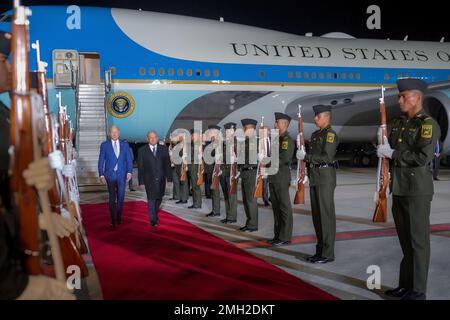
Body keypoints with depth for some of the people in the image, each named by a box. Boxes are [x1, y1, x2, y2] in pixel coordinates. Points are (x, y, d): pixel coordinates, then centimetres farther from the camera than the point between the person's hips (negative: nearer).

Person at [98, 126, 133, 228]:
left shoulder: (125, 144, 6)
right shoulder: (104, 145, 2)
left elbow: (129, 159, 5)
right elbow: (101, 161, 1)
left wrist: (129, 172, -7)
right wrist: (101, 175, -7)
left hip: (122, 175, 2)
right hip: (110, 175, -2)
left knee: (121, 197, 7)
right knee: (112, 199, -1)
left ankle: (119, 217, 25)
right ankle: (113, 220, 7)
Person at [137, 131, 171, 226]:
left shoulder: (163, 148, 4)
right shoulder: (142, 150, -2)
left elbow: (167, 163, 4)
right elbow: (140, 167, -2)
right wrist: (141, 181, -6)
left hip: (161, 179, 3)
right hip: (149, 179, -3)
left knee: (158, 199, 14)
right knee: (151, 200, -4)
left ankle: (155, 214, 39)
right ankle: (153, 220, 6)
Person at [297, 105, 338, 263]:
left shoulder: (331, 134, -8)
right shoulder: (315, 134, 18)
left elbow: (327, 157, -18)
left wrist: (306, 156, -16)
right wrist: (303, 156, 4)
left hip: (326, 176, -9)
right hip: (314, 177, 9)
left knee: (326, 214, -6)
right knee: (316, 214, 10)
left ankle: (328, 253, -1)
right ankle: (320, 250, 19)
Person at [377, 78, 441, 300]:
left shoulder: (428, 124, -10)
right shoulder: (398, 123, 13)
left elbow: (423, 157, -20)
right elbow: (387, 148, 20)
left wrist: (393, 154, -14)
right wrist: (384, 149, -1)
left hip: (417, 190, -7)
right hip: (399, 189, 8)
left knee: (418, 240, 0)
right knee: (405, 239, 14)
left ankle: (418, 291, 9)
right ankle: (405, 284, 25)